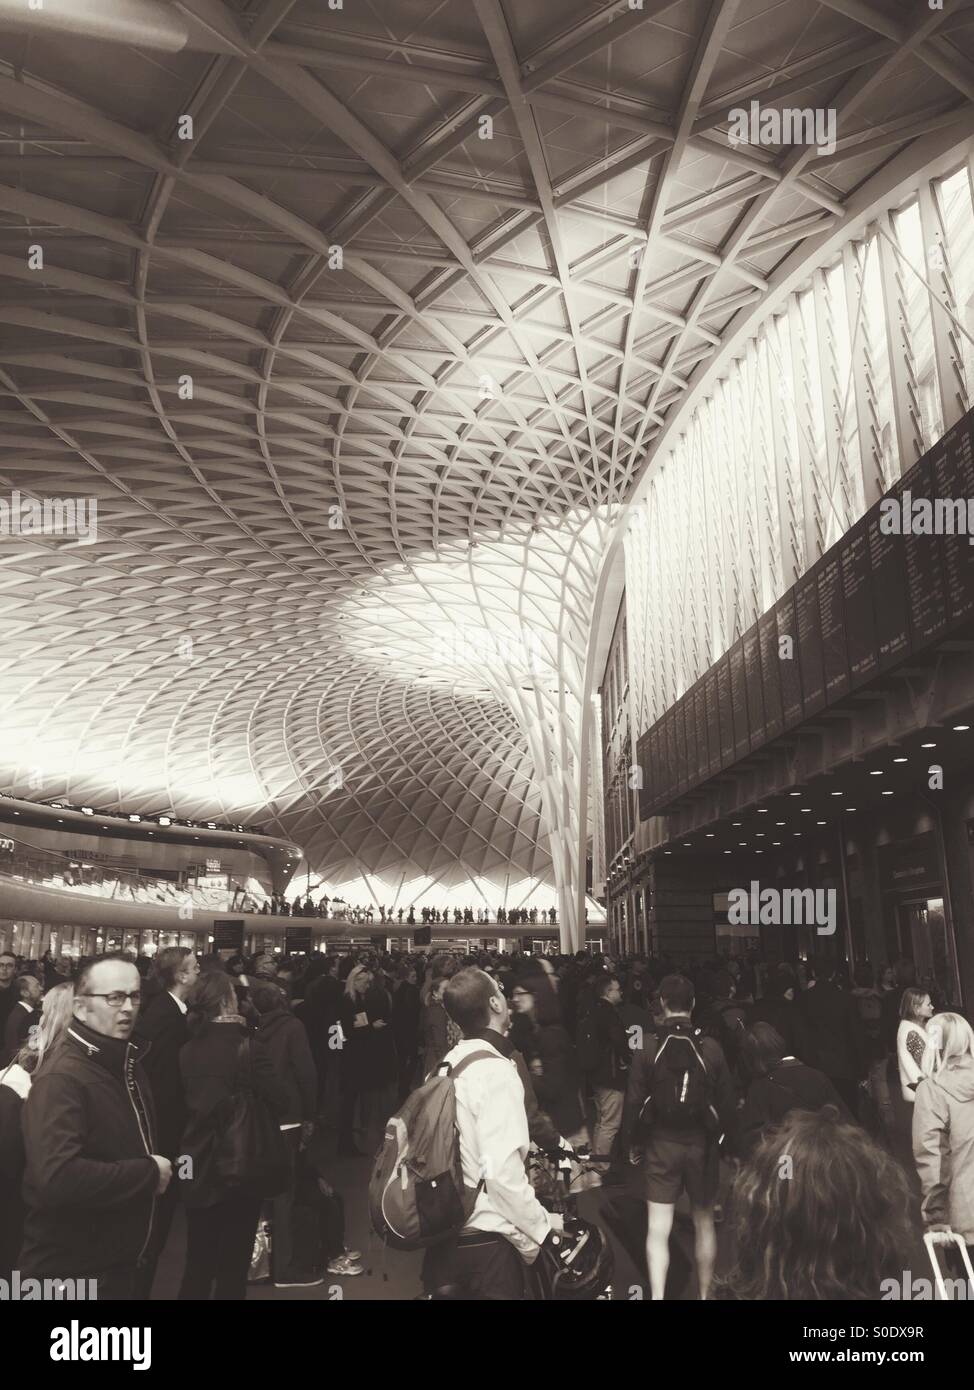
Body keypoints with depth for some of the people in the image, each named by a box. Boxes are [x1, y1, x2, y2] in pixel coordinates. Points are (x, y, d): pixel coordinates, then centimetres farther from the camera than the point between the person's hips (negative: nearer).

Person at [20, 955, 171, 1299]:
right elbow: (59, 1178, -34)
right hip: (71, 1273, -8)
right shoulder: (61, 1079, -23)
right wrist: (149, 1171, -24)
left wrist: (156, 1167, 3)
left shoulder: (128, 1064, 7)